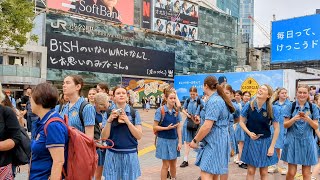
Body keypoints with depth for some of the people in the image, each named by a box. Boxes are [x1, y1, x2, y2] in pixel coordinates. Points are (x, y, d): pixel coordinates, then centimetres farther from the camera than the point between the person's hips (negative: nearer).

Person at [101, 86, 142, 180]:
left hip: (130, 154, 0)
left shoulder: (134, 113, -2)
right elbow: (104, 137, -2)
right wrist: (109, 120, -15)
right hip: (112, 154, 1)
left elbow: (139, 136, -6)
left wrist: (127, 121, -17)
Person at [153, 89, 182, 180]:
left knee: (173, 164, 14)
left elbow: (179, 127, 4)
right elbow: (155, 127, -10)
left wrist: (180, 141, -1)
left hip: (174, 140, 4)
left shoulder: (176, 111, 2)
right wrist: (167, 128, -21)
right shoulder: (160, 110, -11)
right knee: (166, 165, 3)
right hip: (164, 140, -4)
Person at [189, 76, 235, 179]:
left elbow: (207, 126, -23)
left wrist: (195, 140, -13)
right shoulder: (220, 99, 14)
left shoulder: (213, 101, -18)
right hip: (220, 140, 10)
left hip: (214, 141, -10)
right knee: (215, 171, 18)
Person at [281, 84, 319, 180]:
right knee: (291, 172, 3)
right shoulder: (291, 106, -1)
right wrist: (294, 119, -21)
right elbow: (285, 125, -2)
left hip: (307, 141, 1)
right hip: (293, 140, -1)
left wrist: (308, 119, -20)